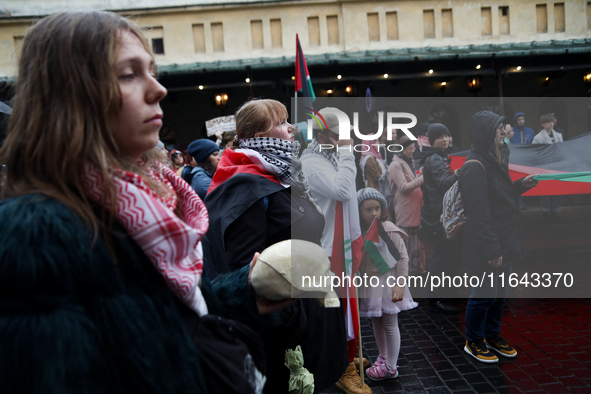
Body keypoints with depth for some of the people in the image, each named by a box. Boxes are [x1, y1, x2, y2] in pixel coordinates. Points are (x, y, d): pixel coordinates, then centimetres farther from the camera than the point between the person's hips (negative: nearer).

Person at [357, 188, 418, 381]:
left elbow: (402, 257, -12)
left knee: (390, 325, 5)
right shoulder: (358, 231, -1)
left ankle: (390, 367, 18)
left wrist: (400, 284, -14)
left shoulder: (389, 229, -15)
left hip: (387, 281, -5)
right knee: (376, 323, 19)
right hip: (369, 283, 5)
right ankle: (383, 357, 38)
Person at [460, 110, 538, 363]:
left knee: (500, 292, 19)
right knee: (484, 295, 4)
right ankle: (474, 342, 22)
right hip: (485, 247, -9)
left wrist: (520, 185, 3)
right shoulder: (475, 167, -20)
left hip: (504, 242, 9)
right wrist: (492, 250, -22)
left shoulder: (495, 160, 11)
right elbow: (479, 214, -23)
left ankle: (492, 335, 36)